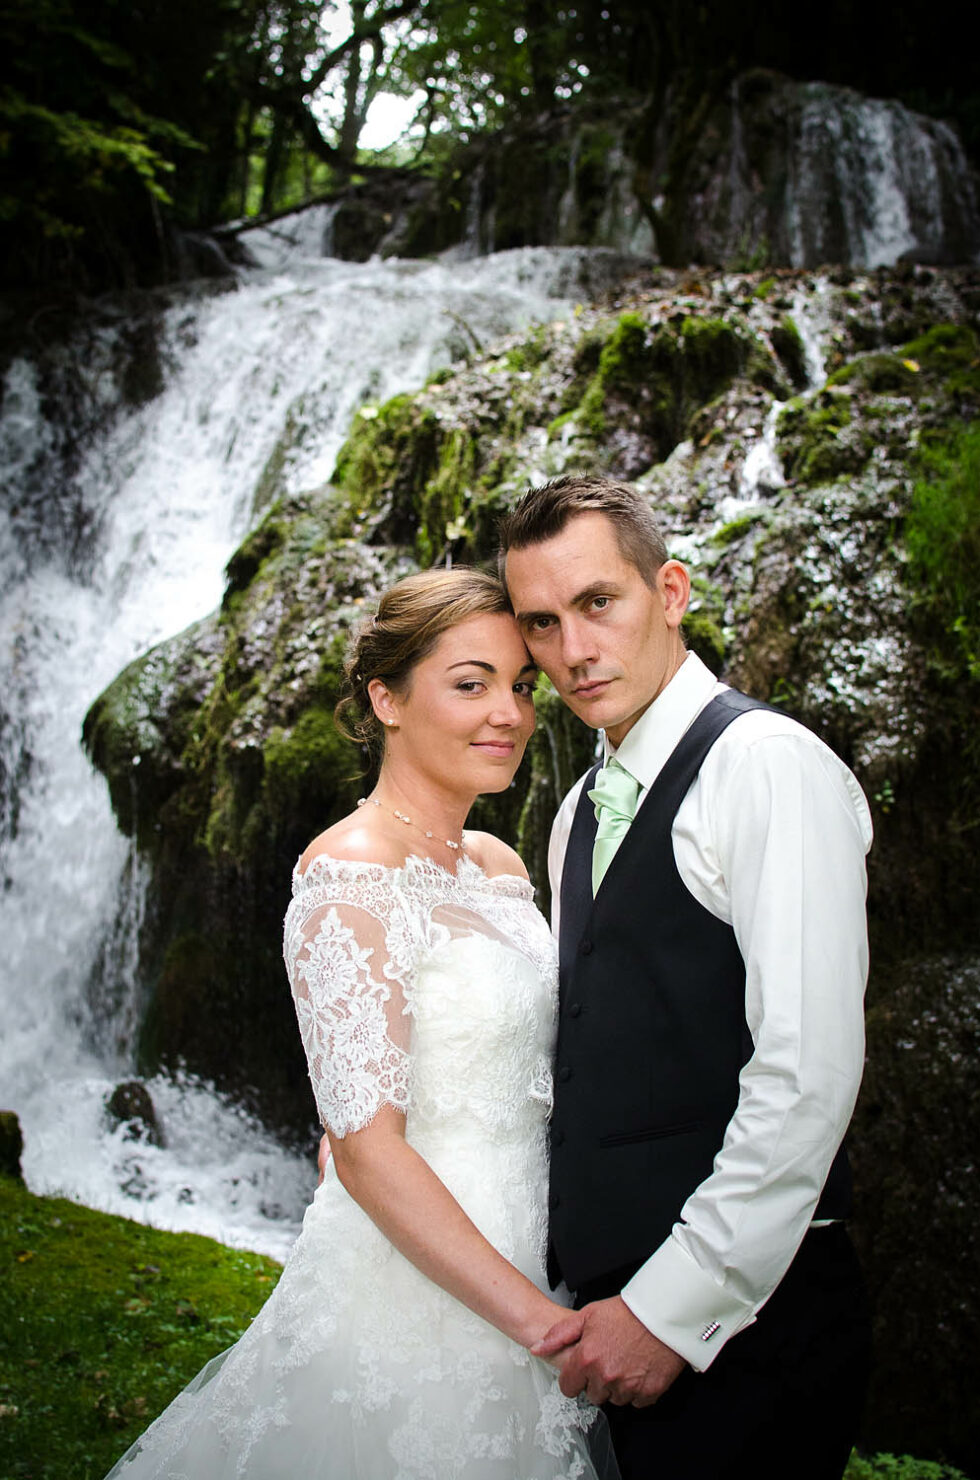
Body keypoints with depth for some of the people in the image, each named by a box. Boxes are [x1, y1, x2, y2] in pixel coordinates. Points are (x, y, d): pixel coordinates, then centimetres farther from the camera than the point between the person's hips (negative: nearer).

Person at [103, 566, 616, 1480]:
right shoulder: (350, 876, -19)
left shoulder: (499, 866, 5)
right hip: (408, 1295, -7)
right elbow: (366, 1149, -22)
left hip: (509, 1277, 8)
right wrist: (544, 1322, -22)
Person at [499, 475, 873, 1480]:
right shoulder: (581, 812, 12)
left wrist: (673, 1309, -18)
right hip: (608, 1295, 7)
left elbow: (807, 1076, -21)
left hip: (741, 1319, -7)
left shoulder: (767, 765, -14)